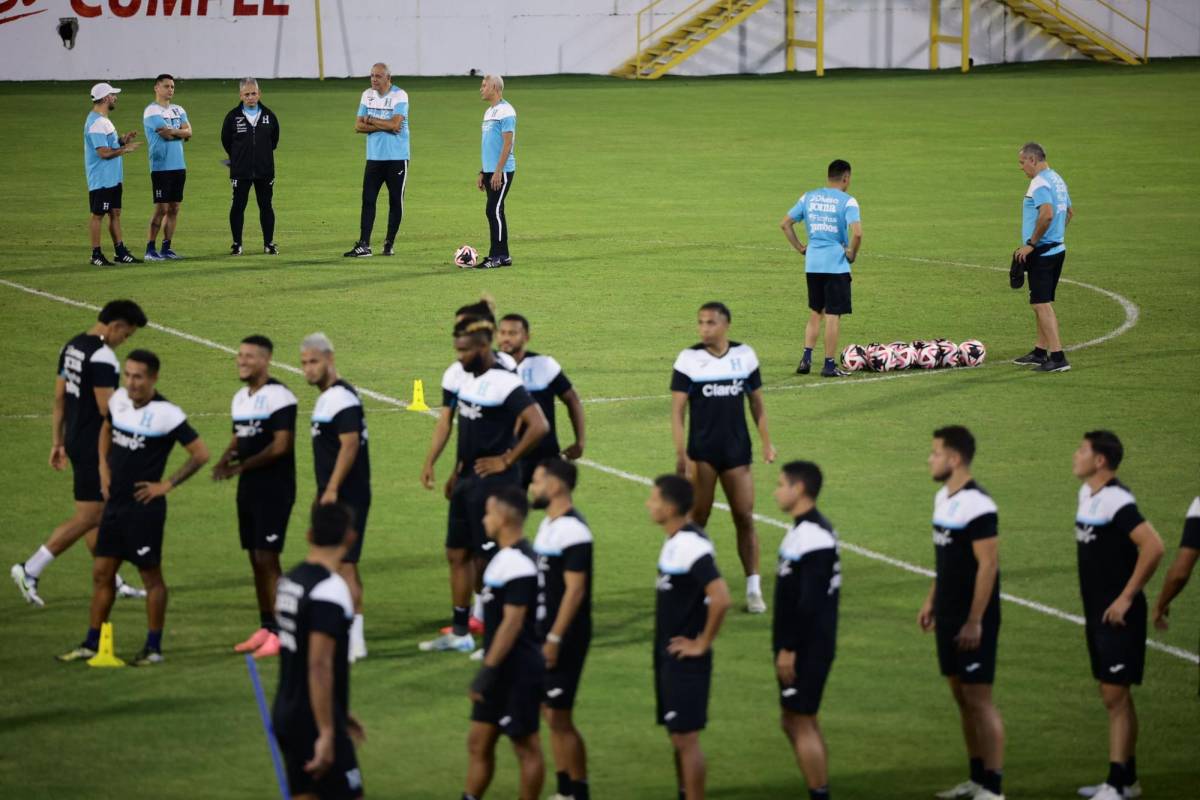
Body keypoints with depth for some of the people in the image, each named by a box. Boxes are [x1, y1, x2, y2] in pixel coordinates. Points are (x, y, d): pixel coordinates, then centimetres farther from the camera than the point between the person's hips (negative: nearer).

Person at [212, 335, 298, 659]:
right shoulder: (240, 398, 14)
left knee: (267, 558, -11)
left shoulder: (279, 397, -13)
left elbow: (281, 446, -18)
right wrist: (225, 459, -1)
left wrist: (242, 466, -17)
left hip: (274, 490, -8)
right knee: (256, 559, 11)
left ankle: (279, 632, -9)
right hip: (248, 489, 8)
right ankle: (265, 628, 18)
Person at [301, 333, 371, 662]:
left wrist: (332, 490, -24)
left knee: (344, 564, -10)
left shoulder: (342, 398, -16)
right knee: (340, 564, 13)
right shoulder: (326, 398, 16)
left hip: (347, 497, -10)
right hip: (333, 496, 10)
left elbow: (350, 445, -23)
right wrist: (322, 492, 22)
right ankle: (351, 635, 19)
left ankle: (355, 641, -11)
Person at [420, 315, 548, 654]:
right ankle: (459, 632, 23)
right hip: (467, 480, 9)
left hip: (493, 482, -9)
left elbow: (539, 425, -25)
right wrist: (457, 472, 14)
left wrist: (506, 460, -18)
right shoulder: (464, 379, 8)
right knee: (457, 554, 14)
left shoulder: (504, 383, -18)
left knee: (488, 558, -4)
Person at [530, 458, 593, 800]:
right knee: (550, 713, 13)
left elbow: (575, 590, -22)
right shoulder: (548, 523, 11)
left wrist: (555, 639, -22)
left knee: (559, 717, -5)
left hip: (563, 638, -9)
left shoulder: (572, 531, -18)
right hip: (544, 631, 9)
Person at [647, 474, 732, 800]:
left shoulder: (692, 547, -22)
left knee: (685, 737, -4)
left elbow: (720, 599, -31)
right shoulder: (675, 541, 9)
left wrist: (702, 644, -19)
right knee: (678, 736, 16)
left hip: (685, 660, -10)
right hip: (668, 656, 10)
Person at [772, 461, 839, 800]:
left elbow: (809, 602, -23)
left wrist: (789, 648, -21)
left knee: (801, 722, -5)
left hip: (807, 648, -10)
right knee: (792, 721, 15)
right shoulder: (802, 530, 12)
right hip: (801, 646, 10)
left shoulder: (813, 537, -20)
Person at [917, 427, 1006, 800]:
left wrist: (975, 621, -21)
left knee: (978, 697, -5)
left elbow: (988, 565, -20)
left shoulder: (978, 505, -19)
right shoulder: (943, 498, 9)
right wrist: (931, 601, 20)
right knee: (961, 694, 13)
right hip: (948, 616, 9)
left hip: (973, 619, -9)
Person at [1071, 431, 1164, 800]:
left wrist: (1127, 596, -23)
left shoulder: (1117, 501, -20)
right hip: (1096, 612, 9)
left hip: (1118, 615, -9)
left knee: (1116, 696, -7)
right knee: (1112, 695, 15)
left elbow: (1153, 547, -28)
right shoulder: (1087, 494, 9)